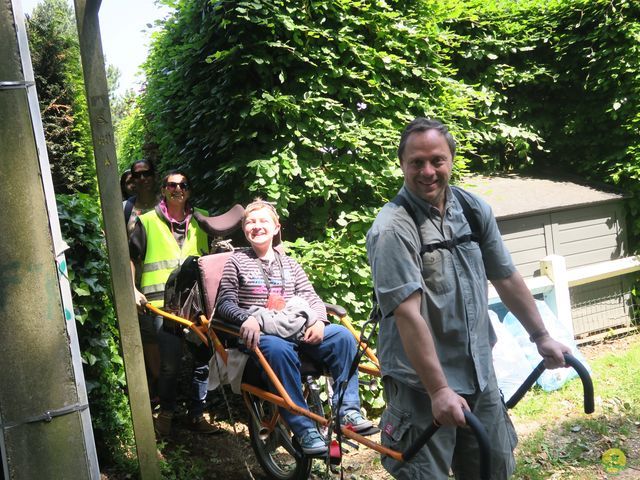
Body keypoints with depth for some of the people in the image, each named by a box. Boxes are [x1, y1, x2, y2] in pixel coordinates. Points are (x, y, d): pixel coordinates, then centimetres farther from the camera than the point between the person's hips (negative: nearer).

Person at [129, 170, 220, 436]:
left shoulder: (200, 221, 15)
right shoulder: (147, 221, 5)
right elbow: (130, 257, 9)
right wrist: (133, 289, -3)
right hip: (164, 304, -3)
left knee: (204, 358, 3)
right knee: (170, 364, -6)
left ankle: (197, 414, 18)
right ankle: (166, 412, 17)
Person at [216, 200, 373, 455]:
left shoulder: (289, 263, 22)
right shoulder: (237, 261, 11)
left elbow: (311, 297, 16)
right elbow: (225, 303, 1)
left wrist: (319, 321, -7)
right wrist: (246, 318, -22)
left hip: (299, 330, 4)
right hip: (262, 334, -4)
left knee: (342, 336, -22)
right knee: (279, 350, -39)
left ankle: (348, 410, -19)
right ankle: (305, 429, -36)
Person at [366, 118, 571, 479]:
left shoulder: (475, 209, 3)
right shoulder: (392, 229, -18)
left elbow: (507, 278, 12)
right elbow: (408, 314, -23)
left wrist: (541, 337, 15)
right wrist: (439, 390, -25)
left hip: (480, 374, 6)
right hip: (422, 385, -6)